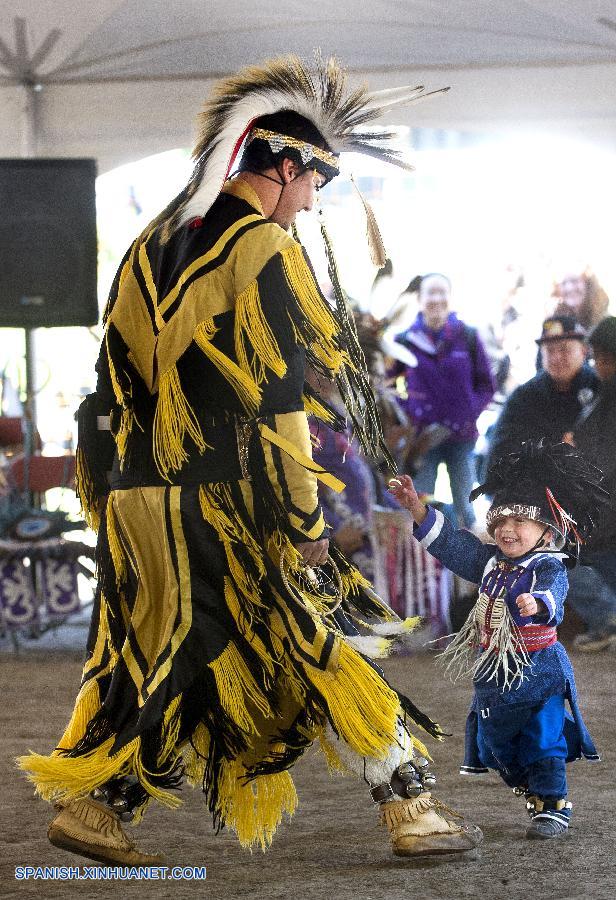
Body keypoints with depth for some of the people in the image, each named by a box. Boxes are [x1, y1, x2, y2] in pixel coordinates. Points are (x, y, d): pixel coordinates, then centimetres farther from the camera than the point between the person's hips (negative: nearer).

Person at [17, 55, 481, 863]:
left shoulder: (156, 245, 15)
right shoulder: (263, 248, -9)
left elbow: (116, 381, 16)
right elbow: (277, 399, -14)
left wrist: (105, 496, 21)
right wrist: (305, 522, -11)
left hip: (138, 495, 7)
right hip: (226, 502, -7)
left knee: (163, 664, 15)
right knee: (330, 650, 1)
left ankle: (92, 809, 10)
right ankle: (411, 811, 5)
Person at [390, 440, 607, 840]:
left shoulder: (549, 569, -17)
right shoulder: (491, 562, 4)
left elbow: (553, 598, -37)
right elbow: (450, 543, 10)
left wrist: (537, 604, -62)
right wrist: (416, 506, 3)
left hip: (538, 674, -7)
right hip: (493, 674, 7)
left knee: (543, 742, -5)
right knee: (497, 741, 13)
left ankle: (554, 806, 5)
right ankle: (537, 796, 29)